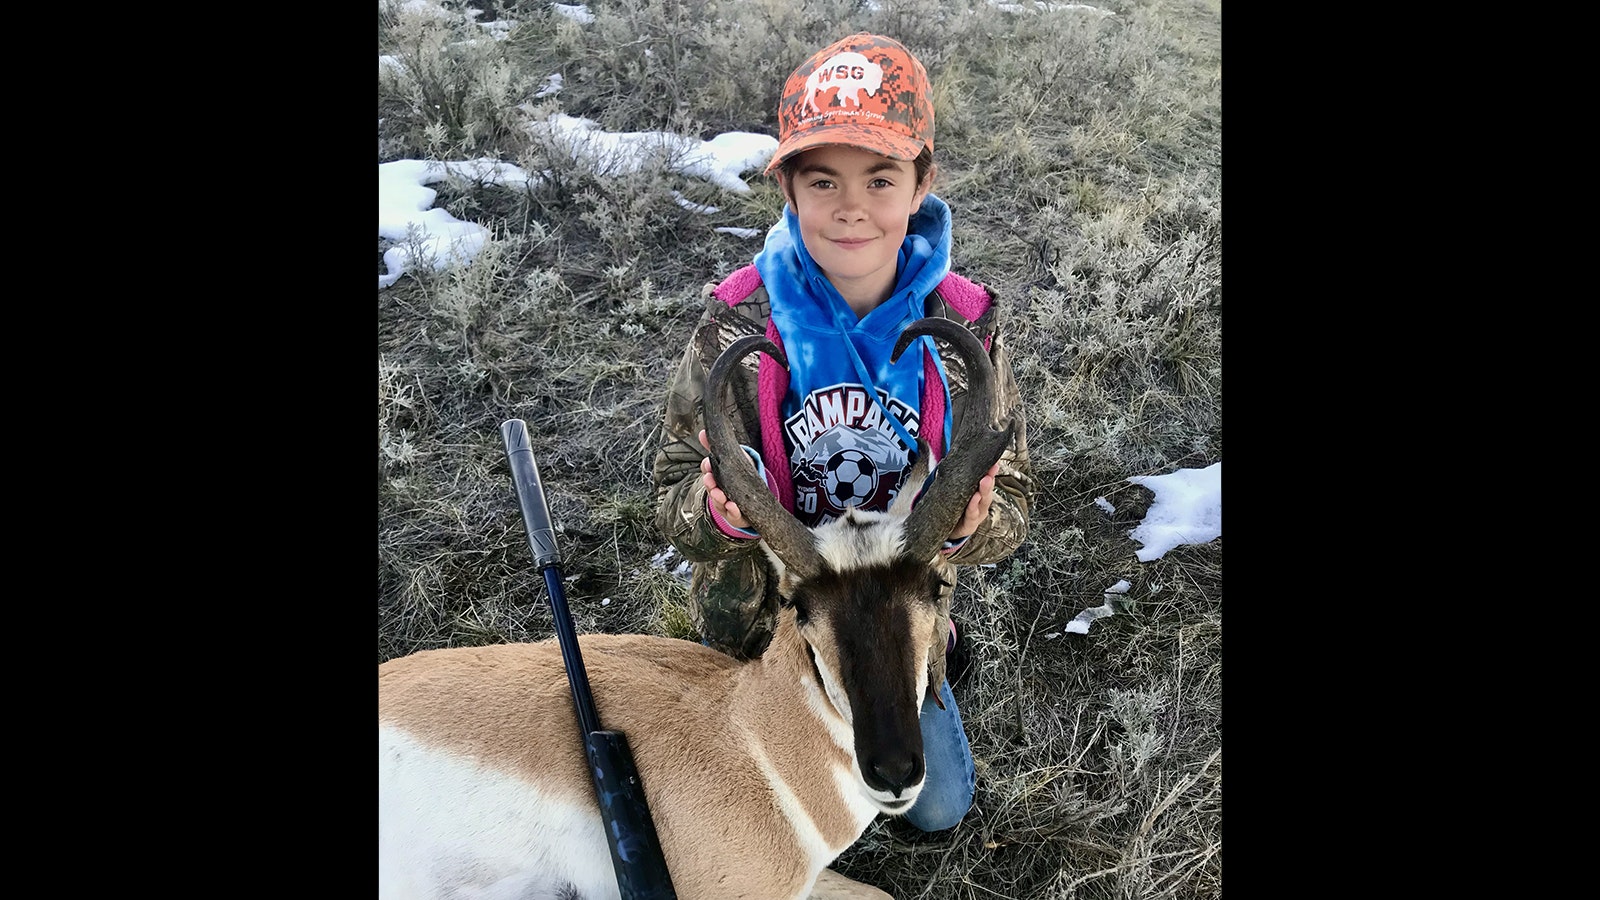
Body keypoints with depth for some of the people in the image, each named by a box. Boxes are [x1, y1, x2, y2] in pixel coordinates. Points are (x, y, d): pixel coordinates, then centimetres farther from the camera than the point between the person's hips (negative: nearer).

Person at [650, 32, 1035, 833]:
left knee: (939, 809, 25)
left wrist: (969, 525, -35)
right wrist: (717, 512, -39)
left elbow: (1010, 498, -12)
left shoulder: (965, 327, -20)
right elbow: (673, 497, -16)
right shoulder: (736, 324, -23)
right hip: (758, 624, -1)